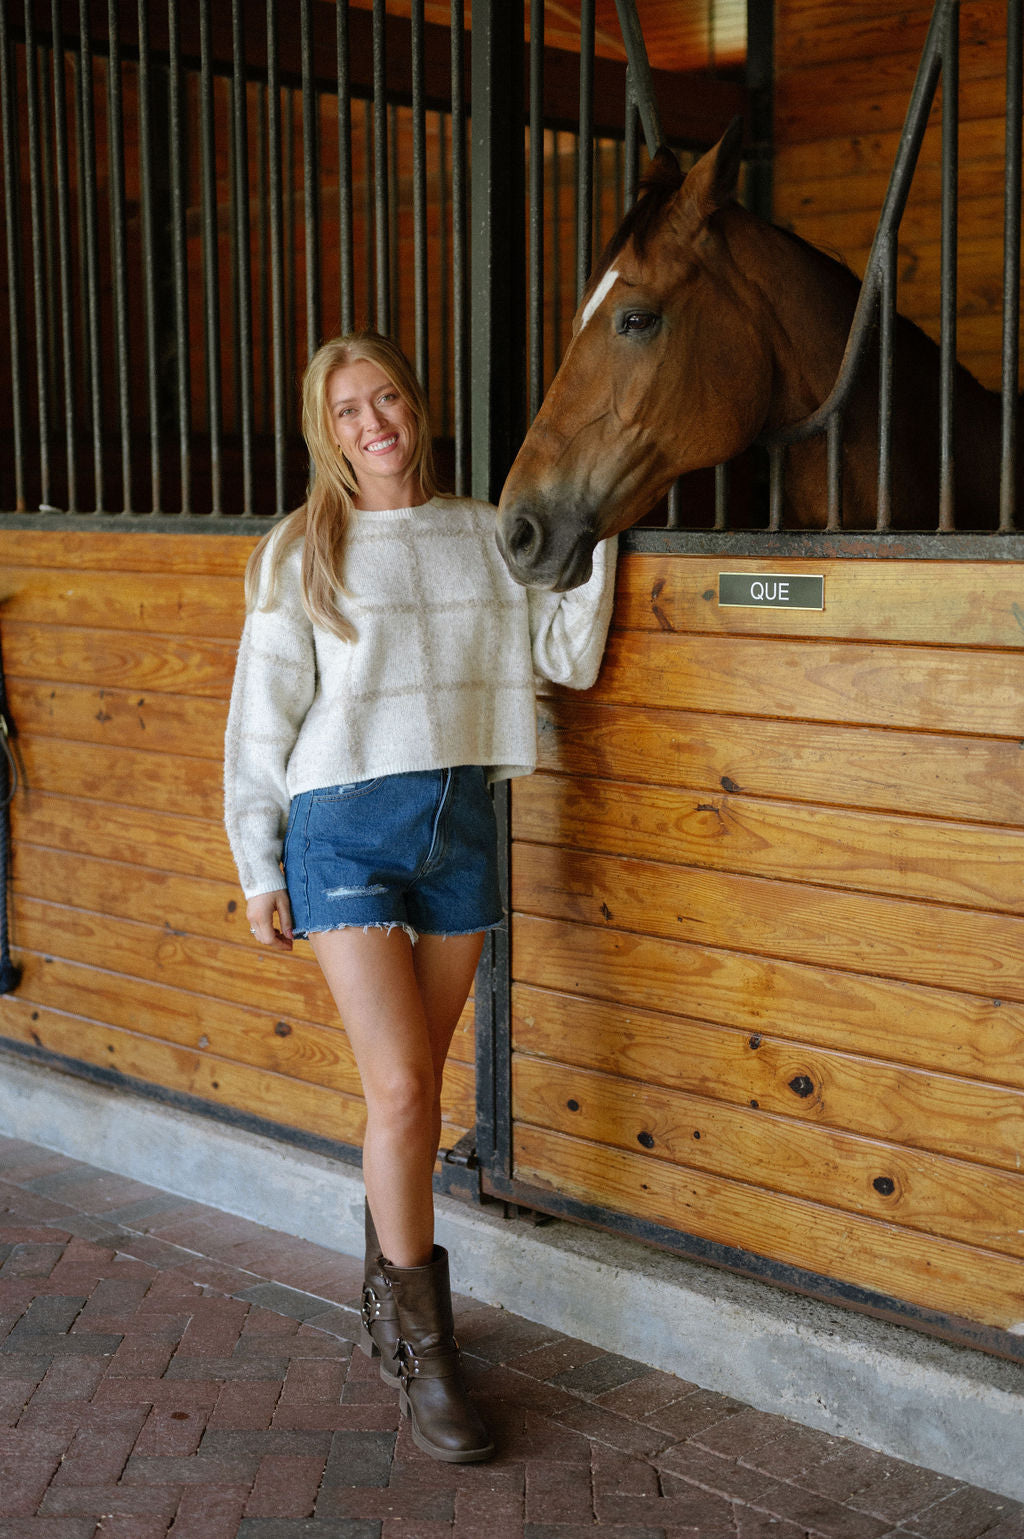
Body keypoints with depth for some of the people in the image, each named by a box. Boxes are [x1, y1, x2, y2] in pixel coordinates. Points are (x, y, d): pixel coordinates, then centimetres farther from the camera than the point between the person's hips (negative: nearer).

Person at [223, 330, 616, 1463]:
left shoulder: (485, 535, 9)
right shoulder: (299, 554, 0)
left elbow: (568, 655, 3)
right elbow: (261, 719, 1)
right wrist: (259, 871, -1)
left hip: (462, 824, 4)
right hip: (347, 827, -3)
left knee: (414, 1084, 12)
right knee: (400, 1087, -9)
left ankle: (388, 1300, 31)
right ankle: (425, 1358, 5)